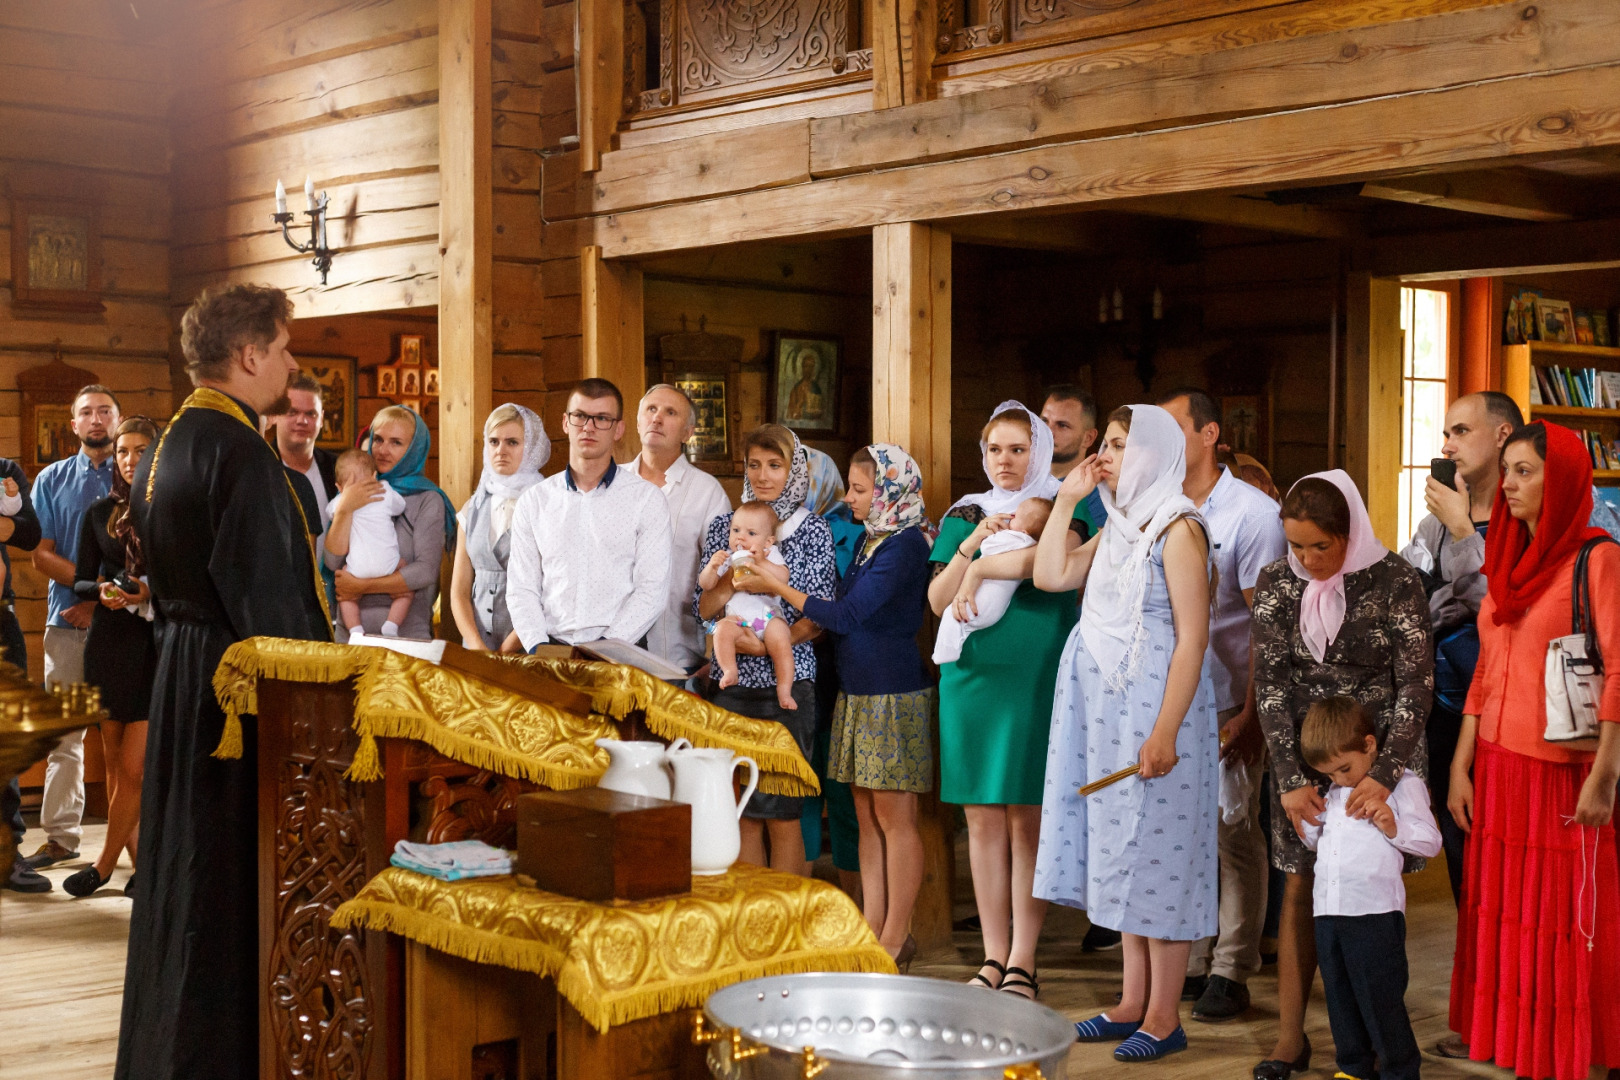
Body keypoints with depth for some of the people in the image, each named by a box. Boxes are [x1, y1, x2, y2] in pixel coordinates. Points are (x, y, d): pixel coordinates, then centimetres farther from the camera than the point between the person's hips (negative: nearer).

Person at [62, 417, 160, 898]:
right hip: (109, 644, 4)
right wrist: (102, 591, -10)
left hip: (159, 645, -3)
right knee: (114, 764, 5)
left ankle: (104, 864, 6)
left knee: (132, 767, -7)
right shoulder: (100, 513, 10)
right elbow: (81, 581, 12)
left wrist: (151, 593, -16)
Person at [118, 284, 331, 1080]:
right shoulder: (240, 452, -18)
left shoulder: (165, 448, 11)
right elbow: (269, 593, -21)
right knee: (241, 879, -2)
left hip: (180, 678, 10)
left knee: (185, 876, 17)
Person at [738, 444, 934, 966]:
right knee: (867, 817, 10)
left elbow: (845, 615, -17)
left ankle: (897, 937, 4)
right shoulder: (871, 539, 15)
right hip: (857, 692, 9)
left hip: (894, 693, -9)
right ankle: (872, 929, 15)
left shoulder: (905, 544, -14)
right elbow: (846, 613, 19)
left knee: (893, 817, -3)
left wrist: (778, 588, -11)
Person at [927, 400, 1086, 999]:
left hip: (1039, 674, -3)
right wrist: (970, 546, -7)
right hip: (974, 674, 3)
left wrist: (975, 567, -7)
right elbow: (937, 601, 7)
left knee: (1028, 818, -3)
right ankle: (993, 955, 12)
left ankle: (1022, 961, 3)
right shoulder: (965, 515, 14)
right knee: (983, 818, 4)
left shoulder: (1064, 508, 5)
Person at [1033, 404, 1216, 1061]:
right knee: (1120, 851, 12)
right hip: (1108, 710, 8)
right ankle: (1132, 1003, 22)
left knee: (1157, 855, -2)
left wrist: (1165, 732, -21)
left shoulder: (1177, 528, -12)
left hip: (1155, 709, -8)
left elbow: (1193, 637, -17)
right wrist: (1066, 500, 7)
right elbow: (1051, 575, 10)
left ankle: (1164, 1018, 7)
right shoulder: (1118, 527, 13)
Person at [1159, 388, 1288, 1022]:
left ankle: (1230, 973, 8)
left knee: (1235, 833, 1)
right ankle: (1188, 963, 17)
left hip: (1229, 705, -5)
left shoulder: (1252, 513, -6)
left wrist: (1251, 712, -14)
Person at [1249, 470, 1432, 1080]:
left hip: (1382, 756, -3)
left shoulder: (1394, 581, -11)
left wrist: (1385, 774, -22)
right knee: (1300, 889, 2)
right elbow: (1270, 686, -4)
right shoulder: (1277, 584, -1)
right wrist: (1291, 778, -12)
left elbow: (1416, 683, -13)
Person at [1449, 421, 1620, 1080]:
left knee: (1562, 926, 1)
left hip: (1563, 773, -6)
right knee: (1500, 919, 8)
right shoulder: (1508, 561, 13)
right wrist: (1461, 766, 7)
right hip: (1498, 768, 6)